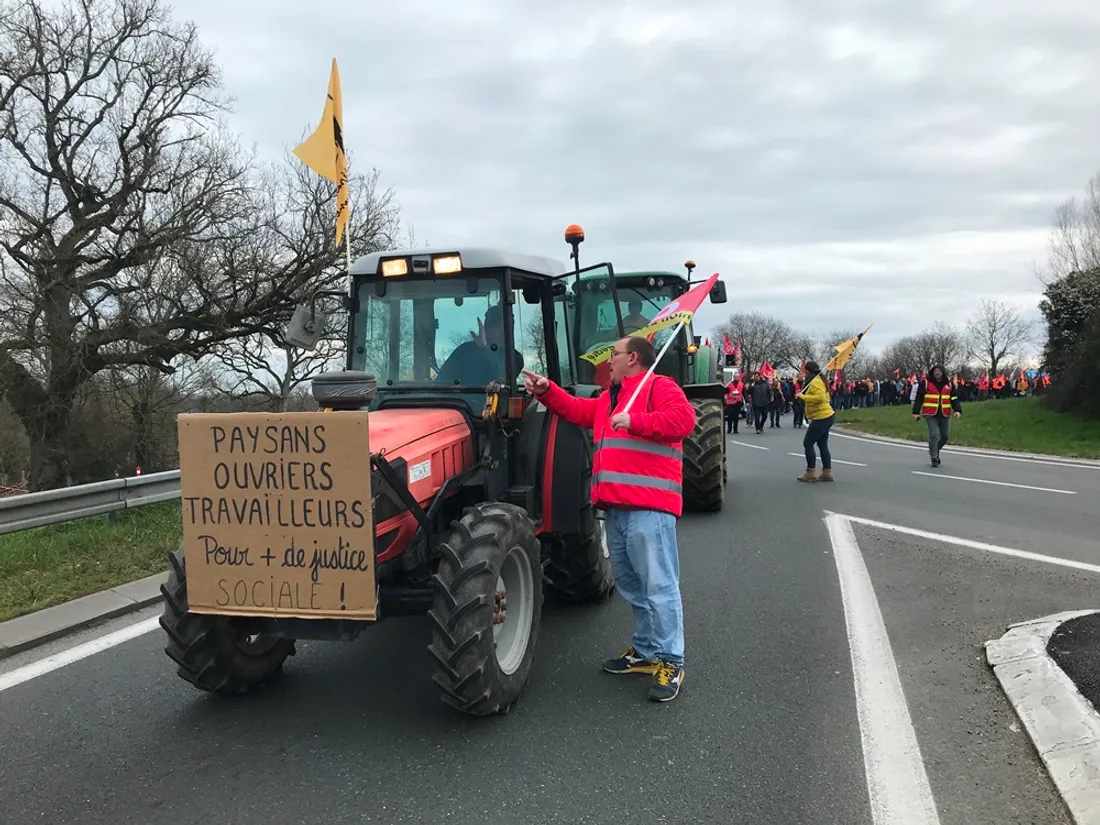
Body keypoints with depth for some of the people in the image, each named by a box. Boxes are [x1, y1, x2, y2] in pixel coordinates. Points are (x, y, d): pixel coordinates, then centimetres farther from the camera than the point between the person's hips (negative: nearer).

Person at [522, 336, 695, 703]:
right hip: (617, 507, 10)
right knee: (631, 585, 16)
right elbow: (578, 410, 26)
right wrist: (546, 391, 17)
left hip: (648, 507, -10)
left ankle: (670, 662, -4)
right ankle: (645, 651, 27)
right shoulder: (610, 397, 25)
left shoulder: (658, 386, -4)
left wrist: (635, 421, -26)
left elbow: (683, 418, -20)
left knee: (659, 585, -9)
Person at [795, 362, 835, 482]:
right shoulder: (820, 380, 14)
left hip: (821, 418, -10)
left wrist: (803, 396, -22)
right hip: (827, 416, 10)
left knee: (808, 444, -4)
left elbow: (820, 397, -30)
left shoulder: (815, 382, -17)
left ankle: (811, 473, -2)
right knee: (822, 445, 14)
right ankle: (827, 473, 16)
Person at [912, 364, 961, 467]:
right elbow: (918, 398, -1)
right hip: (931, 414, -4)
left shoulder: (949, 384, 8)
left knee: (945, 436, 11)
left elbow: (954, 398, 9)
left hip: (944, 415, 4)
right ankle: (934, 458, -5)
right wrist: (916, 412, -5)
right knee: (934, 435, -15)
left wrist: (957, 410, -6)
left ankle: (935, 451, 36)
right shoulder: (925, 382, -2)